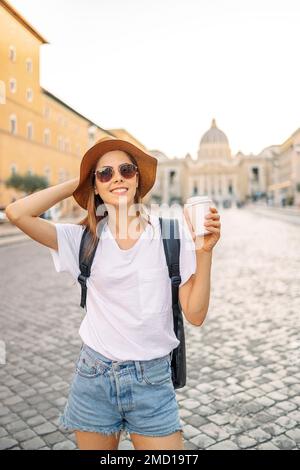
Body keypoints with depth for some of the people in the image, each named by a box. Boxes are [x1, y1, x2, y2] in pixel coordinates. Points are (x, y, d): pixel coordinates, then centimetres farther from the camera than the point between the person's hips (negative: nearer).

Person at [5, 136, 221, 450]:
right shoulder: (85, 239, -3)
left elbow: (195, 314, -9)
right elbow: (17, 213, -15)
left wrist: (204, 252, -22)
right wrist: (77, 182, -5)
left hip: (152, 381, -1)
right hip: (93, 378, 2)